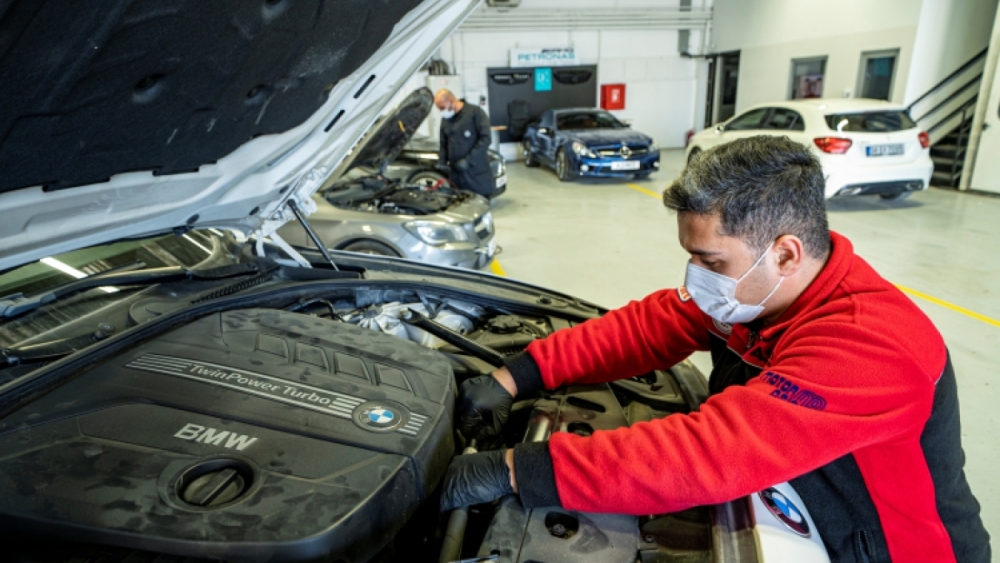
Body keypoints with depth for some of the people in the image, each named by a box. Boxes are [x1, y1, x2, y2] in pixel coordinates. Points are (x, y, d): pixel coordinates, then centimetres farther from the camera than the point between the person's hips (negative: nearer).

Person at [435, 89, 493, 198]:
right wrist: (441, 164, 4)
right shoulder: (445, 120, 17)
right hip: (456, 173, 5)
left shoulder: (475, 112, -4)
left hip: (477, 172, -5)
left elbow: (485, 139, -11)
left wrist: (468, 160, -17)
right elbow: (443, 145, 22)